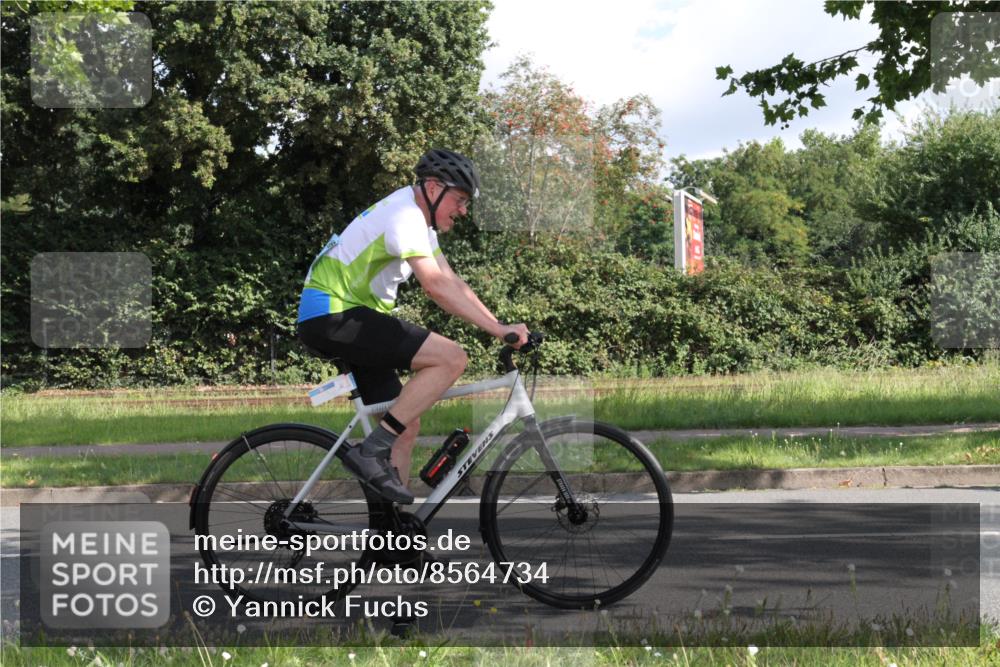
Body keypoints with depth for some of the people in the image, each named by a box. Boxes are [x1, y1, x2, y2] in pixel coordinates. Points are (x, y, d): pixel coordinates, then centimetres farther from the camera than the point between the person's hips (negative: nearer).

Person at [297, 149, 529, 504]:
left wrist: (500, 327, 4)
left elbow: (453, 283, 14)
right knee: (452, 358, -20)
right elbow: (437, 287, -27)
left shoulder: (419, 221, 17)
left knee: (406, 427, 9)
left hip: (342, 318, 11)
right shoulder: (404, 216, -16)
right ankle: (372, 451, -18)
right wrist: (498, 329, -27)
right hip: (333, 315, -11)